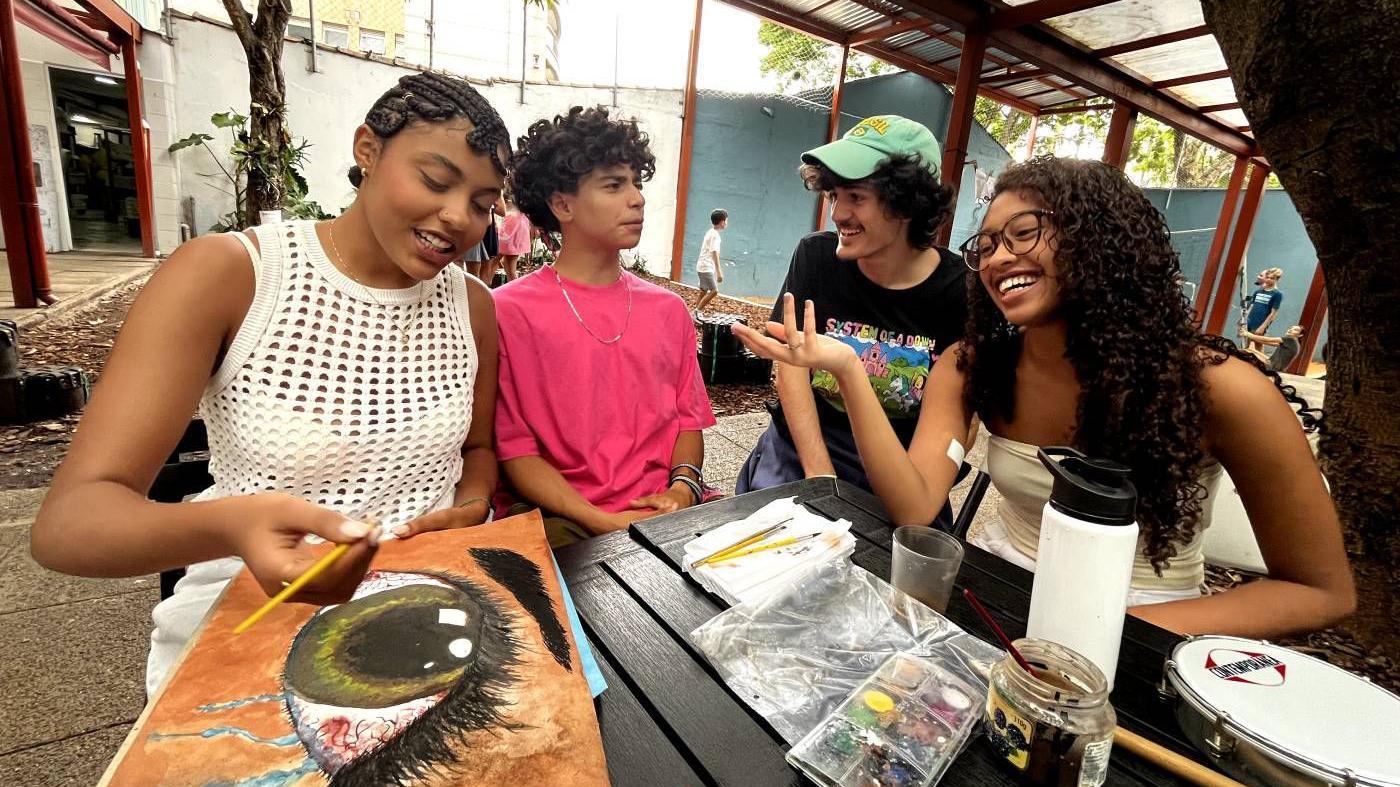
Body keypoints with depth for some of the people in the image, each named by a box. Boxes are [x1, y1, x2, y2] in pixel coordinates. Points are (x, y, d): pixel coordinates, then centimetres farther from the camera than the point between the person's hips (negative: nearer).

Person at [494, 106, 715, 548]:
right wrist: (602, 522, -16)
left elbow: (688, 418, 12)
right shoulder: (511, 311, -5)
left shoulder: (669, 309, 10)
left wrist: (683, 487, -8)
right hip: (558, 516, -3)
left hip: (664, 511, 4)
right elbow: (513, 447, -6)